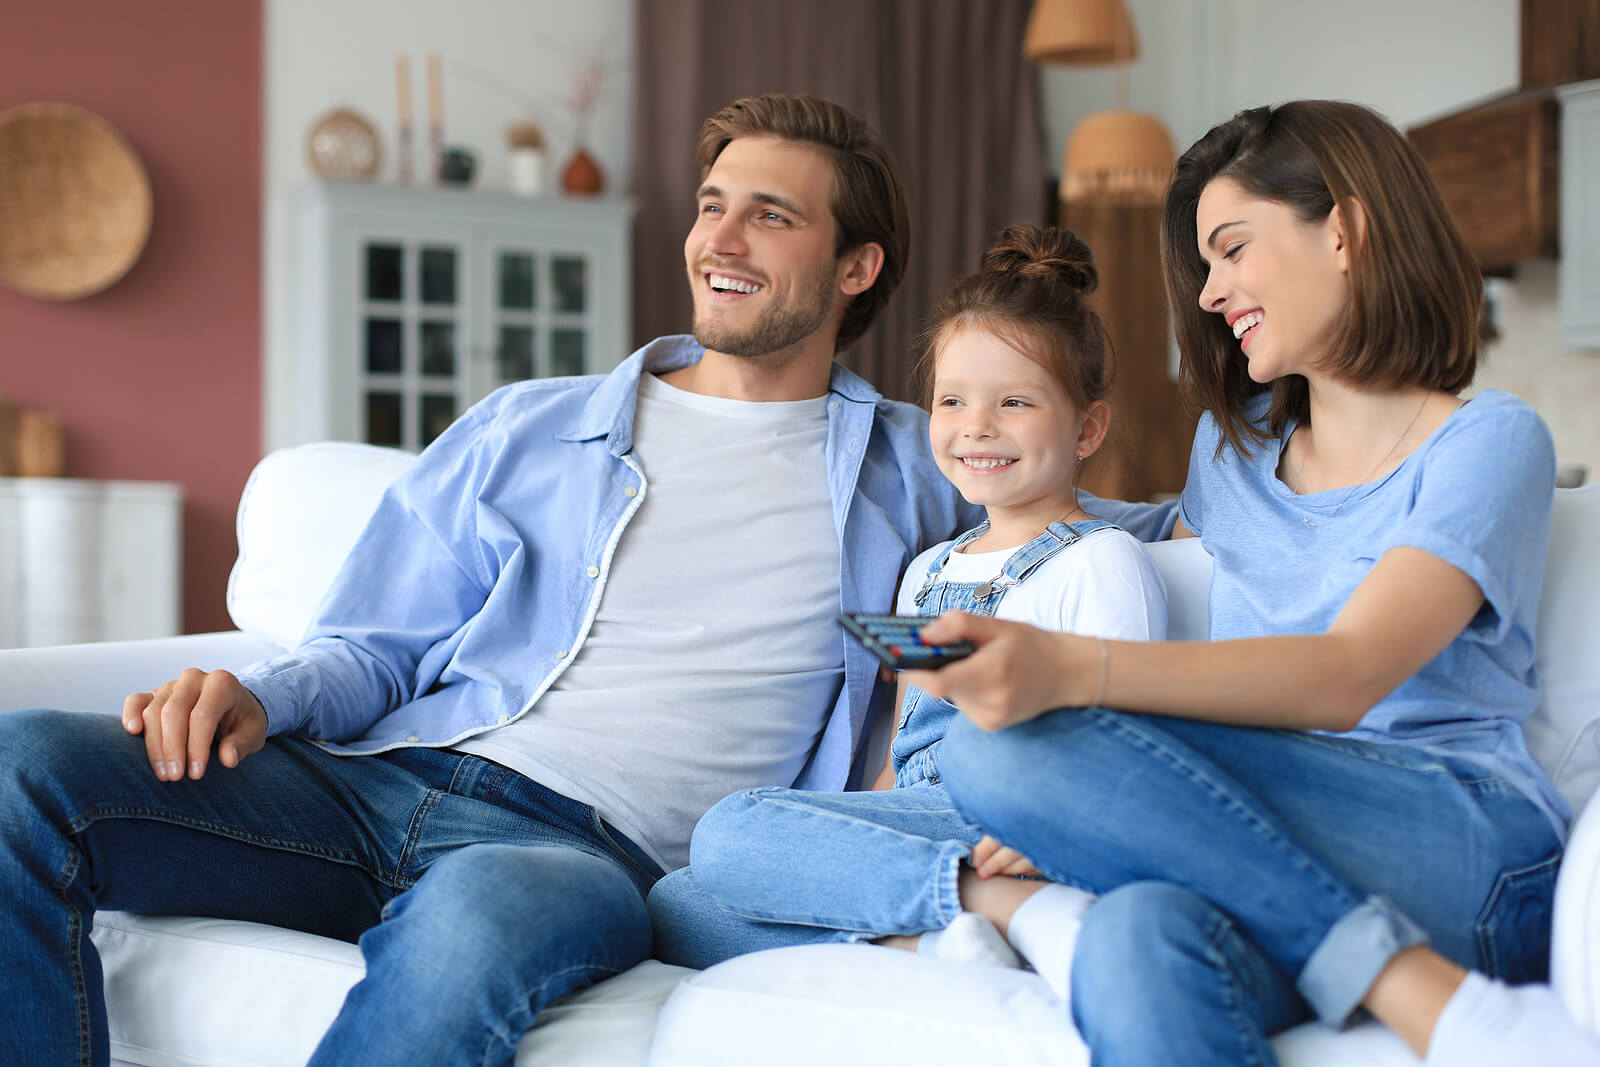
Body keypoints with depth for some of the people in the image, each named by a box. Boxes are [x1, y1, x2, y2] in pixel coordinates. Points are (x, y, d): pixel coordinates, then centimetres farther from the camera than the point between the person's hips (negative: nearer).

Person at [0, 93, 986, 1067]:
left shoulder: (909, 469, 18)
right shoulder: (523, 429, 20)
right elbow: (374, 651, 18)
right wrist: (256, 699, -3)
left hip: (599, 844, -3)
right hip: (383, 779, 4)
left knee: (480, 910, -42)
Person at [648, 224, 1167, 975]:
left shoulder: (1102, 561, 3)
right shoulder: (927, 574, 25)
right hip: (905, 827, 8)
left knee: (731, 830, -26)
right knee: (676, 906, -14)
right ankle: (908, 941, -31)